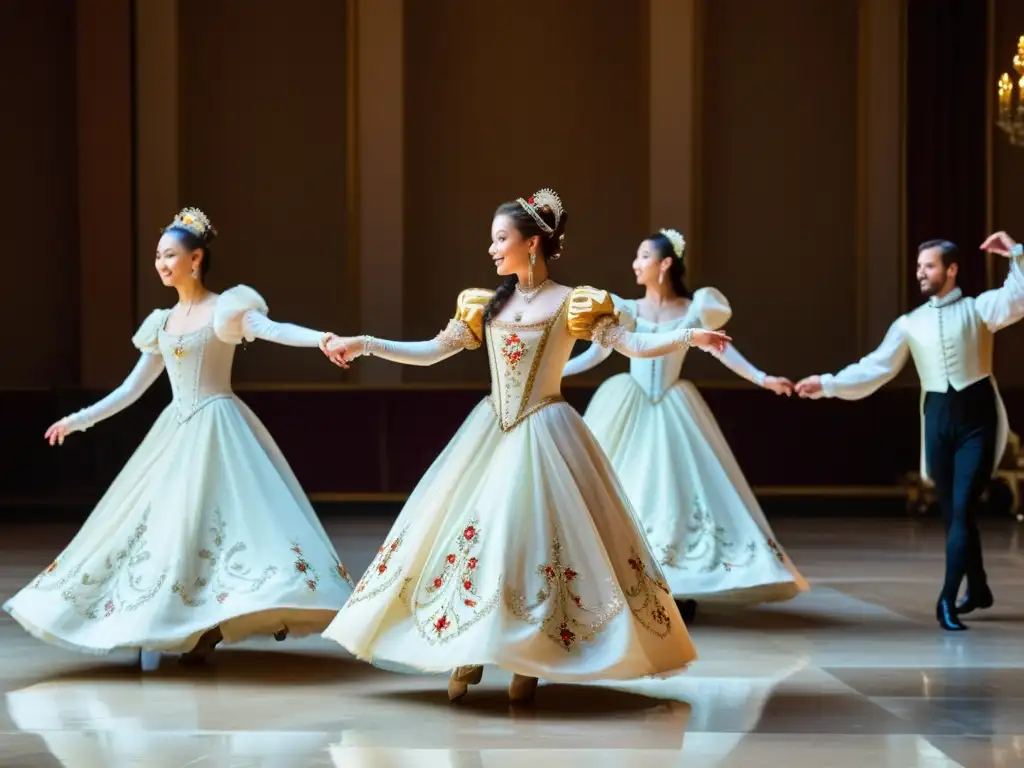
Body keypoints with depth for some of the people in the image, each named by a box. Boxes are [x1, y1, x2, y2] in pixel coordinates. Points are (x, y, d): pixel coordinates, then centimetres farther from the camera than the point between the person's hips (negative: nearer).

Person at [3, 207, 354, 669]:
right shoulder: (163, 323, 13)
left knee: (213, 517, -14)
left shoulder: (226, 309, -5)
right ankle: (158, 627, 9)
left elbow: (271, 329, -24)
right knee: (166, 523, 4)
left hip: (218, 429, -6)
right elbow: (132, 388, 17)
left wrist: (320, 338, -43)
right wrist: (80, 420, 16)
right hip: (177, 433, 7)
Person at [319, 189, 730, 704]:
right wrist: (364, 344, 2)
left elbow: (632, 345, -12)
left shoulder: (573, 304, -6)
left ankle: (530, 662, 6)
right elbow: (431, 353, 9)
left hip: (543, 435, -4)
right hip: (491, 432, 4)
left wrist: (690, 336, -27)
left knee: (538, 534, -4)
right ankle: (468, 654, 12)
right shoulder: (486, 304, 7)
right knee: (475, 531, 2)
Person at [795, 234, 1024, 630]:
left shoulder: (978, 307, 1)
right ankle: (977, 589, 28)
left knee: (962, 509, -11)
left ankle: (947, 599, -12)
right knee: (951, 511, 10)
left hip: (977, 417, -4)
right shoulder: (910, 323, 10)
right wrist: (828, 384, -3)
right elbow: (876, 368, 5)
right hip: (938, 418, 4)